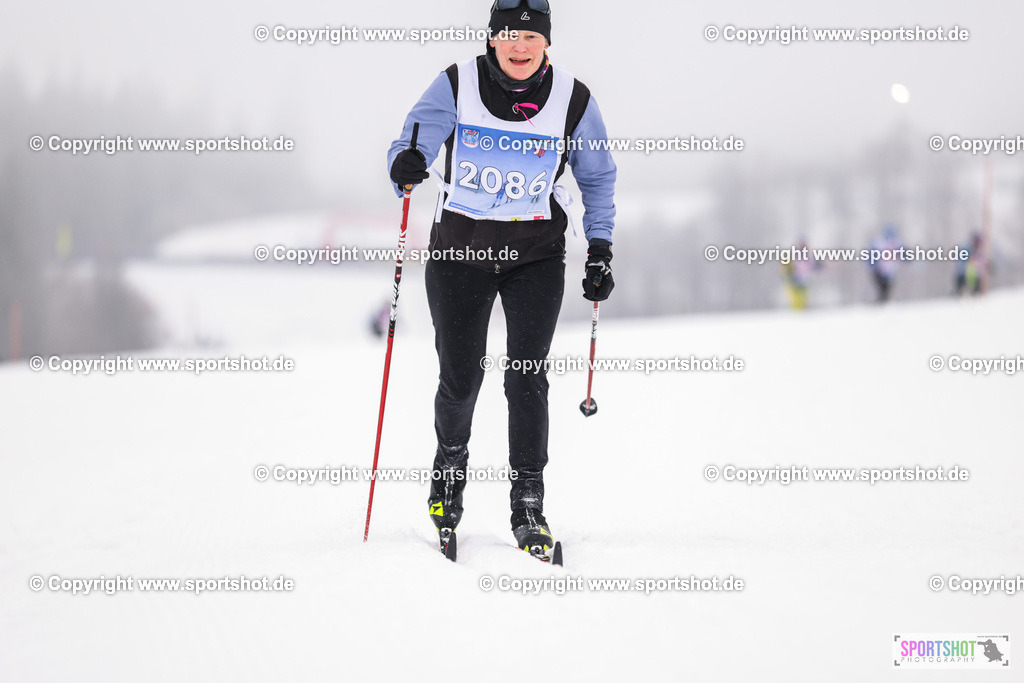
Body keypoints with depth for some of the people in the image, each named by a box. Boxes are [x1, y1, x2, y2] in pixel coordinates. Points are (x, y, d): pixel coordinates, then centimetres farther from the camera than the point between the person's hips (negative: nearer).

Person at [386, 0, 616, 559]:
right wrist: (404, 165, -39)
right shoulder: (456, 86, -8)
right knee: (460, 379, 4)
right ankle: (450, 461, 36)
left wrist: (600, 250, 0)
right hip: (460, 247, 0)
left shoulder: (572, 99, -5)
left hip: (536, 255, 0)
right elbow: (413, 142, -15)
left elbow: (598, 177, 8)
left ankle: (528, 508, -3)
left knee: (527, 377, -10)